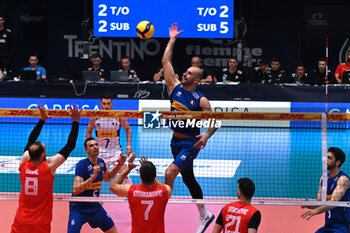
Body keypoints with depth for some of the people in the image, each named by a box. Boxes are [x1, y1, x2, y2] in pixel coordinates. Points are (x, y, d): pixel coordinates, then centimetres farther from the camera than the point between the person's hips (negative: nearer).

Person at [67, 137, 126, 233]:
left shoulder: (101, 162, 0)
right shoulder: (82, 165, -21)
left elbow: (107, 178, 23)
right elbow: (75, 190, -30)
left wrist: (119, 165, 9)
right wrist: (93, 176, -36)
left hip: (95, 206, 7)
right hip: (79, 208, -7)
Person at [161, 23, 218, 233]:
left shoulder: (201, 100, -11)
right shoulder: (175, 87, 1)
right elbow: (166, 62, 0)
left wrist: (206, 136, -26)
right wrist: (172, 39, 1)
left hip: (191, 143, -6)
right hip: (176, 141, 6)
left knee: (170, 172, -25)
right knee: (188, 179, 14)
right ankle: (204, 216, 28)